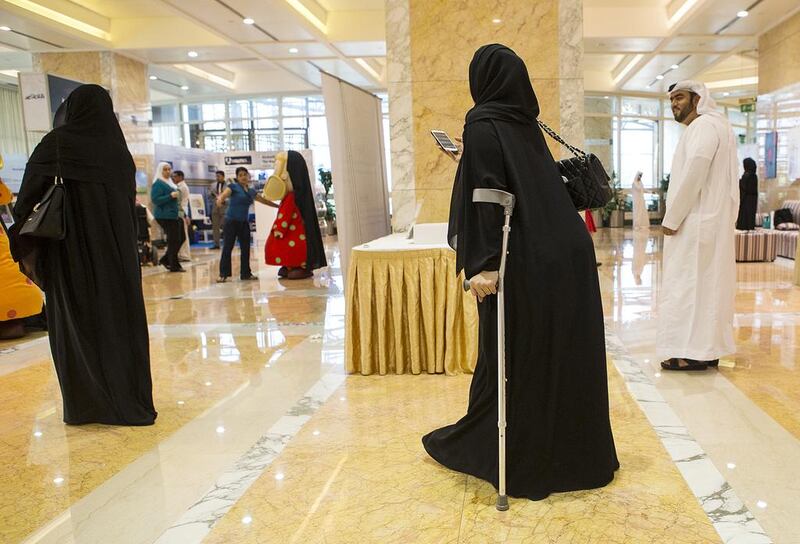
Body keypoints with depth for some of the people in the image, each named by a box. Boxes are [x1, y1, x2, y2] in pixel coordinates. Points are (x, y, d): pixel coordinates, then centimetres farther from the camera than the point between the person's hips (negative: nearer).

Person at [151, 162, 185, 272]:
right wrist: (171, 196, -23)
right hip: (165, 216, -9)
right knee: (174, 240, -6)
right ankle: (174, 266, 3)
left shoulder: (169, 182, 17)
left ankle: (165, 260, 21)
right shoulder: (158, 183, -11)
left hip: (173, 215, 9)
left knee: (180, 239, 10)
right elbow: (155, 200, -19)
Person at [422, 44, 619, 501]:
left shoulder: (483, 124, -7)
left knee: (511, 355, 4)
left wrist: (485, 263, -22)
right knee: (562, 354, 14)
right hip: (566, 252, 7)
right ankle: (577, 450, 29)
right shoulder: (527, 124, 15)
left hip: (526, 260, -7)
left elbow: (489, 195, -19)